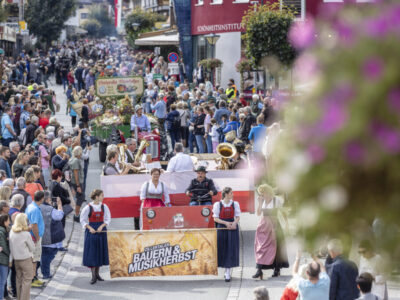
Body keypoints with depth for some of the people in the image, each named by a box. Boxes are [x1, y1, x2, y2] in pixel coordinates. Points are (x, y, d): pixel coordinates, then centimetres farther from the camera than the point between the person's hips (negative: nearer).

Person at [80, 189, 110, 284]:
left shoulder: (104, 207, 1)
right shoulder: (88, 208, -8)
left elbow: (108, 219, 5)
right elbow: (83, 220, -2)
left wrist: (101, 226, -11)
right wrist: (90, 228, -14)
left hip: (101, 230, 4)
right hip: (91, 231, -4)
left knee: (100, 252, 7)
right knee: (91, 253, -5)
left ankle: (97, 274, 21)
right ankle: (93, 276, -2)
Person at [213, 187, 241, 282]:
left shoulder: (235, 204, 3)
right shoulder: (218, 204, -3)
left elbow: (238, 216, 5)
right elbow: (215, 218, -4)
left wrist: (234, 223, -16)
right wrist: (226, 223, -17)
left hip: (232, 228, 1)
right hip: (222, 228, -1)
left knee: (231, 250, -3)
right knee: (222, 249, 2)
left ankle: (227, 274, -1)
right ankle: (226, 270, 19)